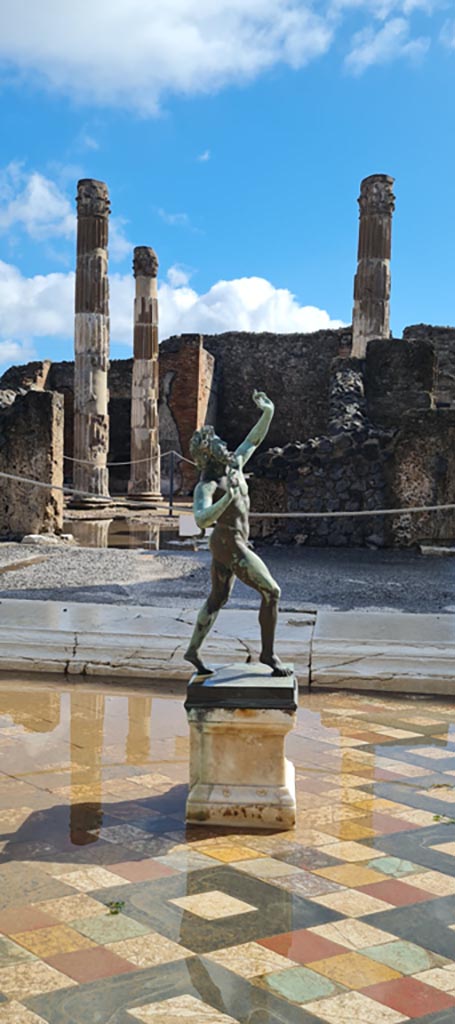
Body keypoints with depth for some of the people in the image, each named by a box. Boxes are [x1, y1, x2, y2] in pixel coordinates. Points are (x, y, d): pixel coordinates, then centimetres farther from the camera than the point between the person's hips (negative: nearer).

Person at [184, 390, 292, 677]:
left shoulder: (233, 464, 2)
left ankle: (193, 650, 31)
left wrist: (268, 412, 1)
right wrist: (227, 498, -45)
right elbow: (201, 520, -35)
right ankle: (268, 653, 2)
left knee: (218, 599, 19)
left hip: (231, 542, 9)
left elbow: (255, 439, 12)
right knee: (271, 592, -9)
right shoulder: (206, 486, -20)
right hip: (230, 547, -9)